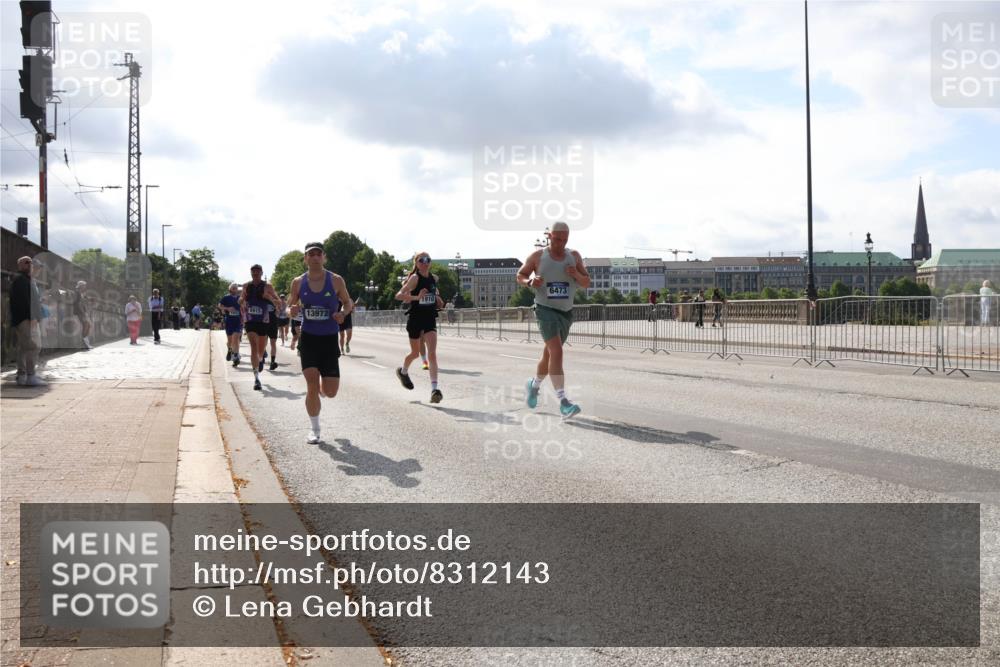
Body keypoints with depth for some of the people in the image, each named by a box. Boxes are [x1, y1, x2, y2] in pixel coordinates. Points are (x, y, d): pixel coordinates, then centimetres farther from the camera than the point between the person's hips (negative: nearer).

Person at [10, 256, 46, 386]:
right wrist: (31, 317, -24)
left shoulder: (29, 280, 24)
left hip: (30, 319, 11)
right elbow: (23, 300, -19)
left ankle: (22, 375, 17)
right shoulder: (20, 279, -9)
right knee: (33, 346, -15)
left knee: (24, 347, 12)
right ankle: (30, 376, -17)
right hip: (25, 319, -11)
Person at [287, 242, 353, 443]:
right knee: (312, 386, -9)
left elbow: (348, 302, 8)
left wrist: (343, 313, -14)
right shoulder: (298, 282, 0)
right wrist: (292, 310, -15)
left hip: (330, 339, 0)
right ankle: (314, 430, 9)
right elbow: (290, 306, 10)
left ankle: (320, 389, 39)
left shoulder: (336, 281, -4)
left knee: (330, 392, -1)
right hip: (308, 338, 0)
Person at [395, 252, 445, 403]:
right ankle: (403, 371, 47)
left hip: (430, 319, 4)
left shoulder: (433, 278, 6)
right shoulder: (415, 278, -12)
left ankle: (434, 388, -19)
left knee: (432, 353, -12)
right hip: (415, 318, -4)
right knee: (415, 353, 13)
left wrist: (438, 300, 9)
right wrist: (416, 297, -34)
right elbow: (398, 295, -21)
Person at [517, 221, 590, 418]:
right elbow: (520, 275, 9)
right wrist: (530, 282, -13)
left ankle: (534, 384, 46)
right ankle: (563, 402, -27)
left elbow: (586, 284, 6)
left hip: (566, 312, 5)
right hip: (545, 309, -5)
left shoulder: (574, 256, 5)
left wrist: (577, 274, -15)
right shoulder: (537, 256, -2)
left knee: (549, 354, 18)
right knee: (556, 352, -21)